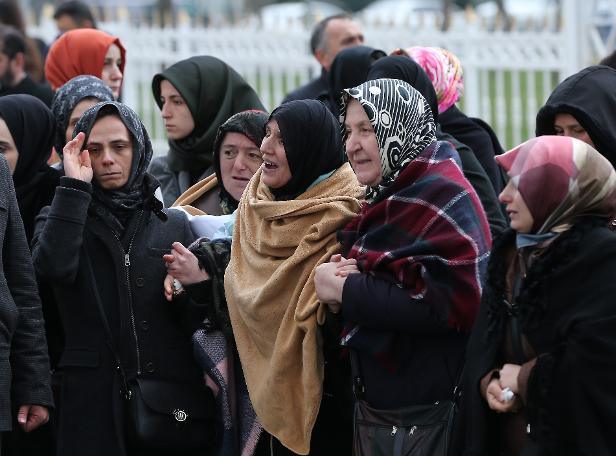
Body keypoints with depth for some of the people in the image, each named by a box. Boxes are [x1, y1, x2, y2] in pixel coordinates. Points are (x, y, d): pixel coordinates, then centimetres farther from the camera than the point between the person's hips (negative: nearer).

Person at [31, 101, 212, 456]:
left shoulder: (174, 224, 13)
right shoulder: (62, 217, 8)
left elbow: (200, 317, 10)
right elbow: (54, 265, -16)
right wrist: (74, 186, -11)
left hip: (170, 388, 2)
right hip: (94, 395, -2)